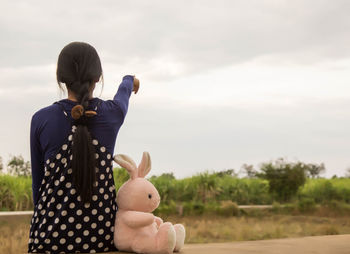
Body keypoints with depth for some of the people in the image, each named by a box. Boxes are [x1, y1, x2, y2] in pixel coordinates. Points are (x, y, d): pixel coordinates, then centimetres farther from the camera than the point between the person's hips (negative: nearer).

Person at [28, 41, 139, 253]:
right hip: (102, 236, 1)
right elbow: (123, 94, 23)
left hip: (50, 236, -1)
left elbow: (38, 179, 4)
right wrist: (129, 80, 47)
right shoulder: (112, 113, -3)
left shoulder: (41, 119, -6)